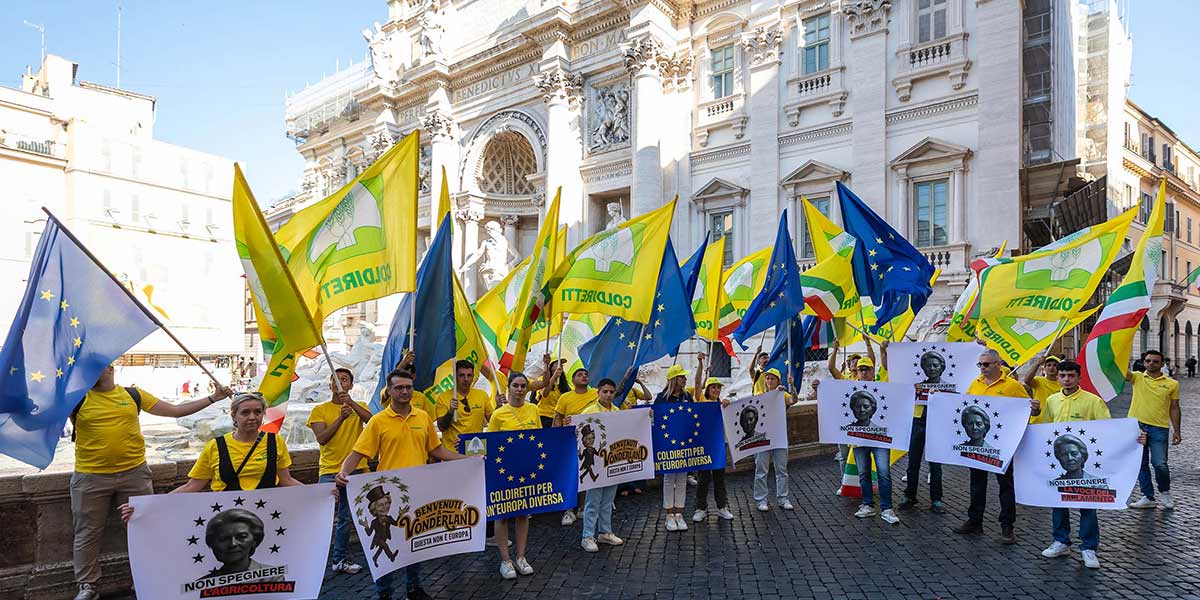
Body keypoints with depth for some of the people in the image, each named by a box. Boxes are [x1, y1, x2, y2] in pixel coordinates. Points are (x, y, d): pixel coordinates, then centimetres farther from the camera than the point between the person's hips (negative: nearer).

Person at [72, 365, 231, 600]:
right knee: (88, 533, 10)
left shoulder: (133, 394, 4)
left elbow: (175, 410, 6)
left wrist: (212, 398, 1)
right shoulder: (78, 398, 1)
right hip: (91, 477, -1)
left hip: (134, 473, 1)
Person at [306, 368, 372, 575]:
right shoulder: (320, 410, 1)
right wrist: (341, 417, -22)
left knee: (347, 519, 14)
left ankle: (339, 560, 28)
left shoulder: (359, 407, 6)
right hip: (330, 471, -2)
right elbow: (321, 438, -11)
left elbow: (371, 420, -16)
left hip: (356, 470, 3)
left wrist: (352, 403, -29)